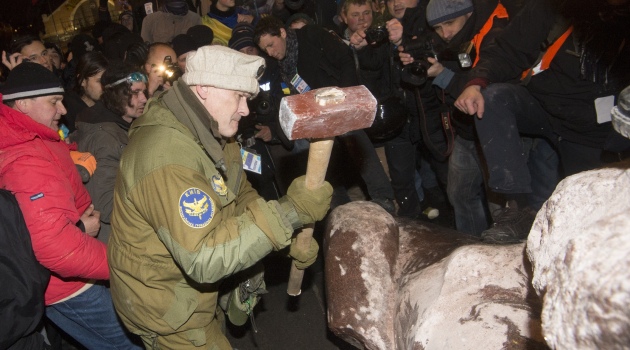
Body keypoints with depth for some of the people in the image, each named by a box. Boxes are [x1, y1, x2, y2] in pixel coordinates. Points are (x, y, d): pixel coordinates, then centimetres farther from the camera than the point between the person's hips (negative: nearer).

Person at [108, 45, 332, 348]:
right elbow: (204, 258, -37)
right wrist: (289, 213, -35)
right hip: (166, 309, -8)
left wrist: (290, 238, -12)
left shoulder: (211, 135, -2)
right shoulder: (166, 155, -34)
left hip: (192, 286, 8)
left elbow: (242, 198, 4)